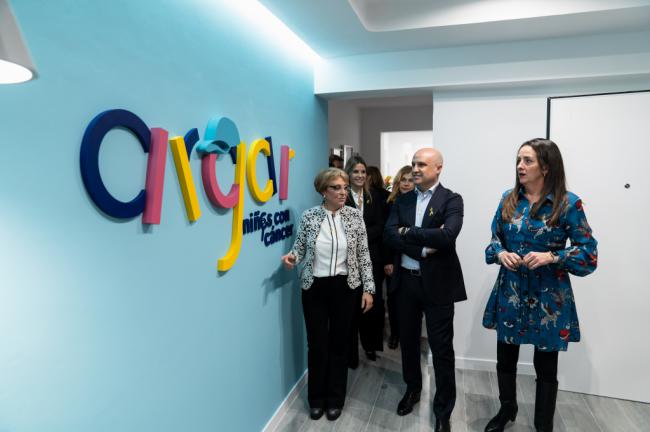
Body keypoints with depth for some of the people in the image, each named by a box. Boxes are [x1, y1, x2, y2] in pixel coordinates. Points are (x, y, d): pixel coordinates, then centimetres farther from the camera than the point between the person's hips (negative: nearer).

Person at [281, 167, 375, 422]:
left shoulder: (354, 216, -4)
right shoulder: (308, 216, -5)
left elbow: (363, 255, -1)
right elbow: (300, 247, 3)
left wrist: (368, 288, -3)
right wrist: (291, 257, -20)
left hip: (345, 288, 0)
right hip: (314, 288, 0)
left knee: (339, 343, 11)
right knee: (317, 343, 10)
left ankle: (335, 399, 31)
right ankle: (317, 398, 32)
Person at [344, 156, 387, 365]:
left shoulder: (375, 196, 8)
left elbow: (380, 226, 2)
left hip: (372, 257, 3)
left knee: (373, 301, 7)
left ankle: (370, 345, 27)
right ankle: (351, 353, 15)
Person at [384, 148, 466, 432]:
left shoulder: (451, 200, -6)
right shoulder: (402, 200, 6)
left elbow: (447, 236, -24)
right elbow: (389, 235, -7)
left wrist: (408, 232, -15)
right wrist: (423, 248, -18)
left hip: (437, 283, -4)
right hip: (405, 281, 4)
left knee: (441, 348, 6)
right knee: (408, 341, 18)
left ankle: (443, 409, 24)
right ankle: (412, 389, 42)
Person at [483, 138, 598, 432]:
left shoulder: (568, 203, -10)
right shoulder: (508, 199, 2)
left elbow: (589, 252, -8)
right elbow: (495, 239, 10)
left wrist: (552, 257, -22)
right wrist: (501, 253, -11)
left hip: (548, 296, -3)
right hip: (510, 292, 4)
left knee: (545, 367, 12)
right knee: (505, 359, 17)